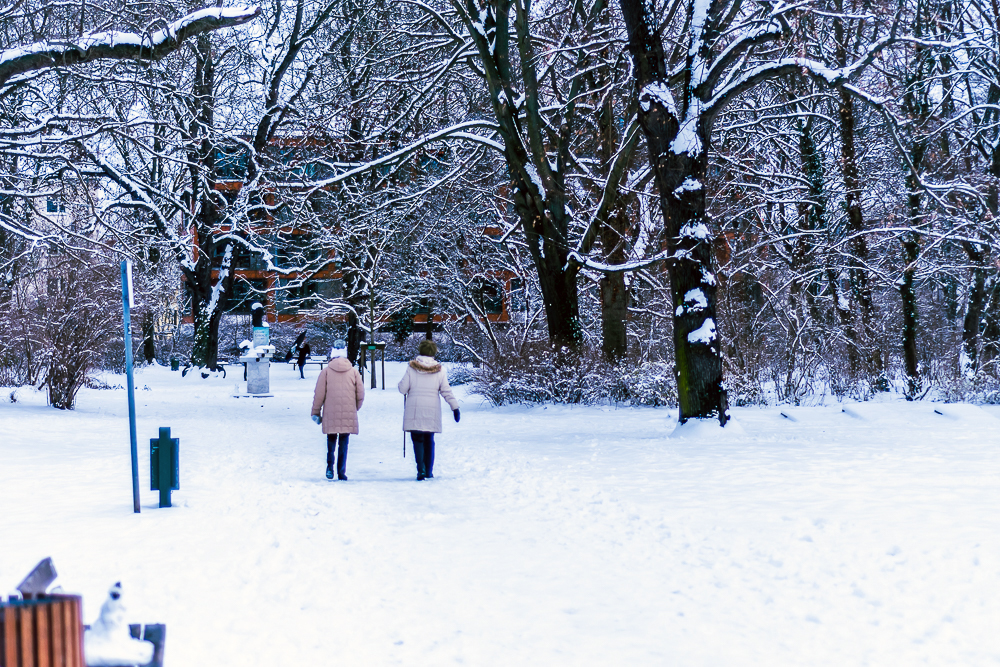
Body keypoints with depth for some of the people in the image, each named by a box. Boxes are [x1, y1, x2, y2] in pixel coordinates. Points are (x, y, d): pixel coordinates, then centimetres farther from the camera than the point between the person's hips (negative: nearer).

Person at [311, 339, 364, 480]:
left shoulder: (326, 371, -2)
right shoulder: (353, 371, 2)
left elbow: (319, 394, -1)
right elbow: (360, 394, 4)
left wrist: (316, 412, 9)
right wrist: (355, 408, 21)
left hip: (330, 415, 0)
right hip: (348, 415, 0)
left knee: (331, 441, 14)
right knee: (344, 443, 6)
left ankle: (330, 467, 0)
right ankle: (341, 472, 2)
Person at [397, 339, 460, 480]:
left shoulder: (411, 368, -3)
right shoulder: (439, 370, 2)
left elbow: (403, 389, -2)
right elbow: (446, 391, 1)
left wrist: (402, 384, 20)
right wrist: (455, 407, 5)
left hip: (414, 410, -2)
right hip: (432, 410, 2)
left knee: (417, 439, 2)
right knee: (429, 440, 15)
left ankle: (421, 470, -14)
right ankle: (429, 472, 20)